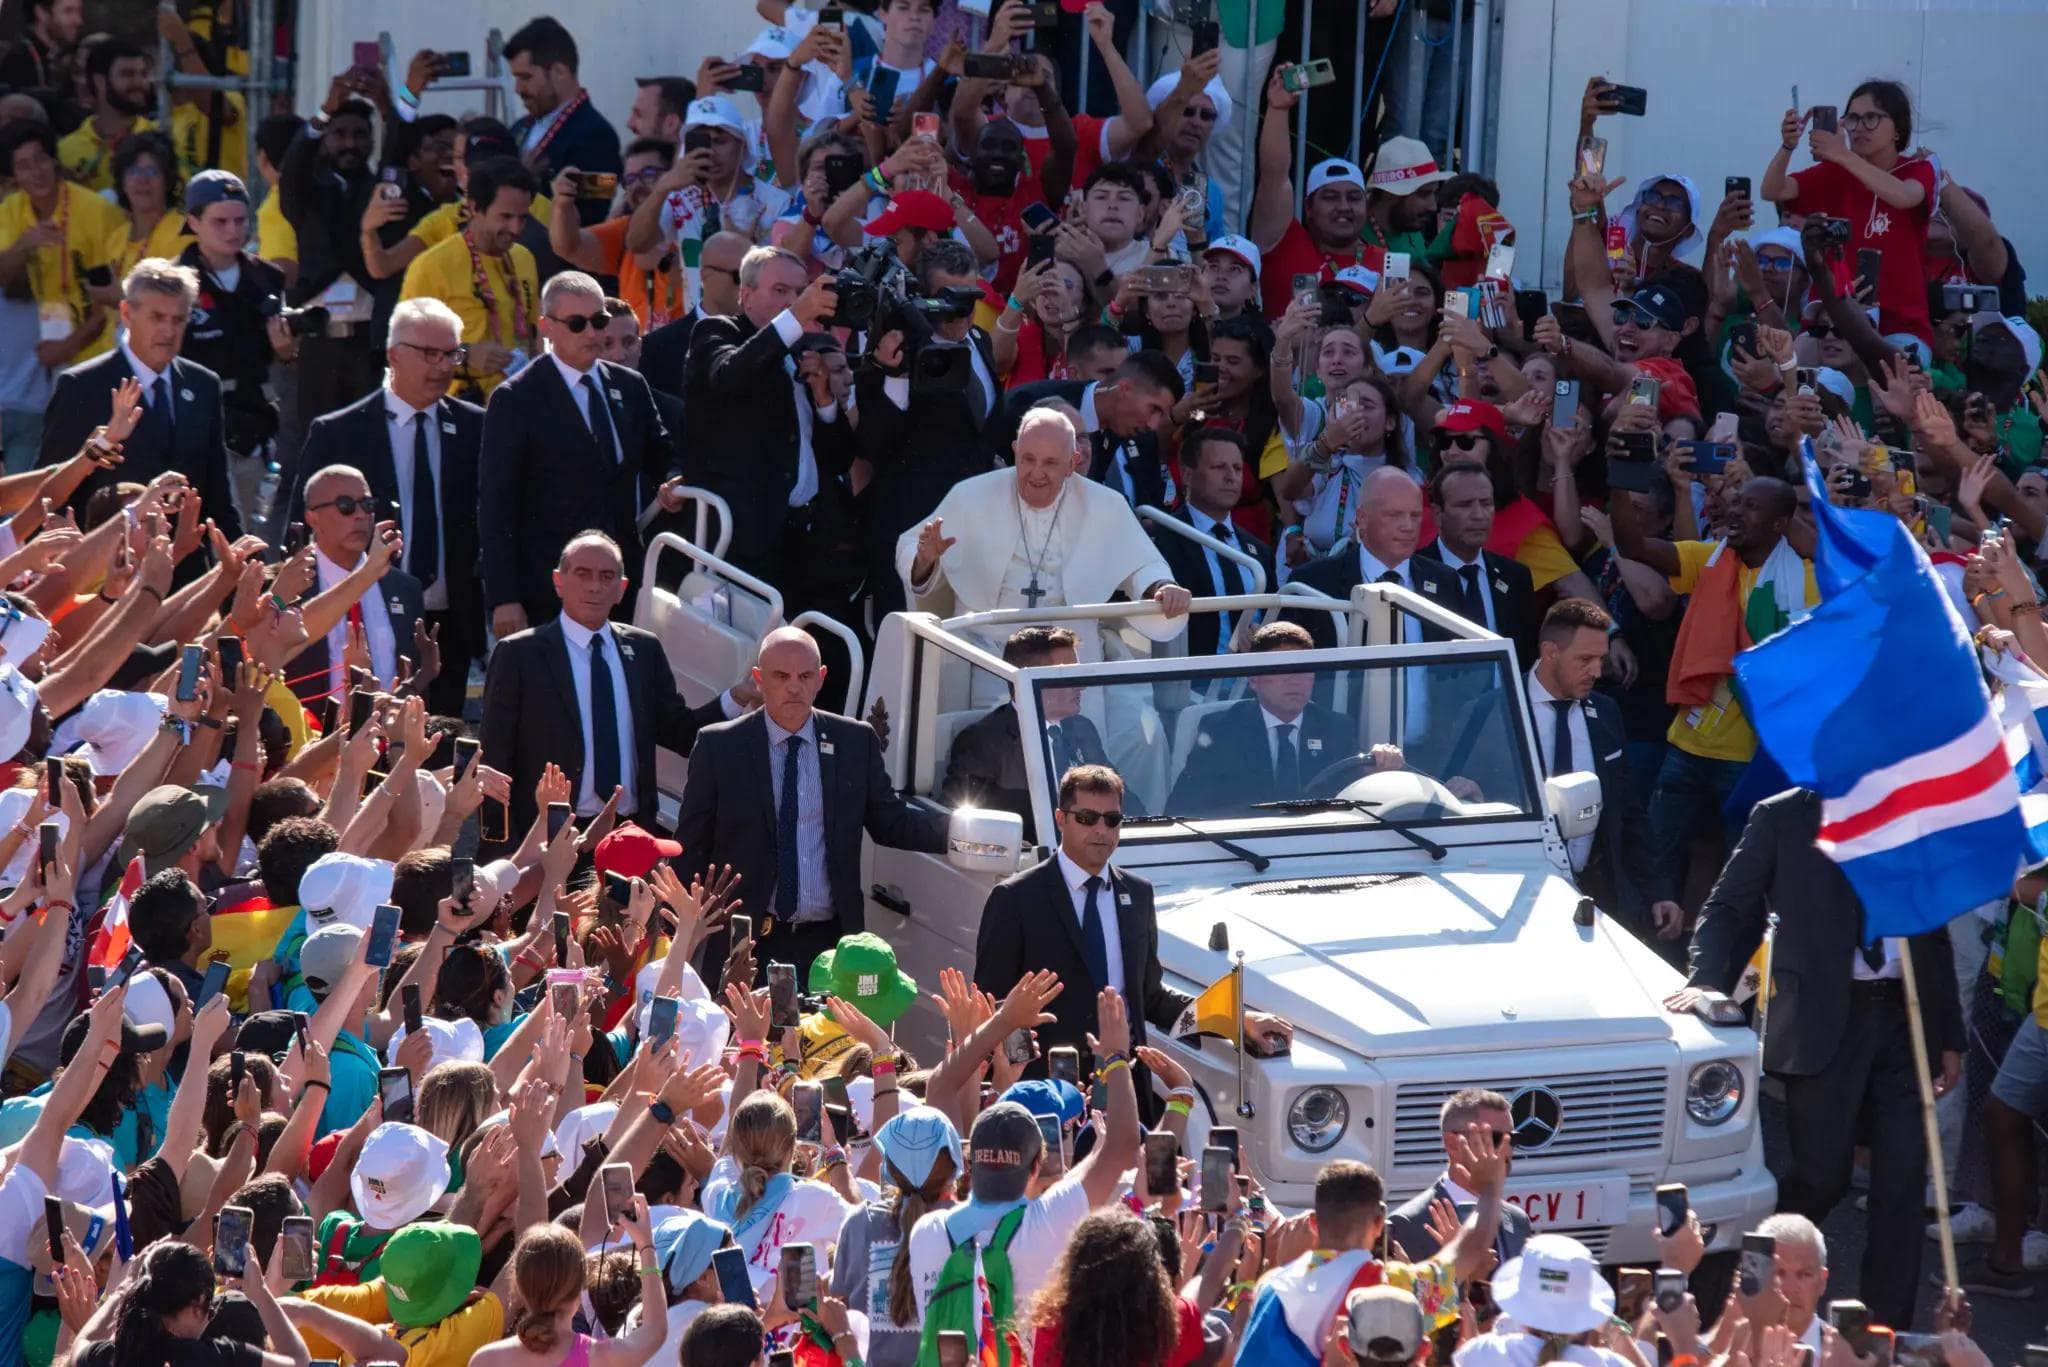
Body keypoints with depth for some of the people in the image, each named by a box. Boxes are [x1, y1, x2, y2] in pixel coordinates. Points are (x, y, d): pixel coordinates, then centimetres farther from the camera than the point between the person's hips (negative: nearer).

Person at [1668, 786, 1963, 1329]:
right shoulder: (1782, 818, 1)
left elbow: (1935, 936, 17)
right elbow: (1726, 908, 1)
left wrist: (1949, 1037, 15)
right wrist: (1705, 981, -17)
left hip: (1904, 1018, 4)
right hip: (1823, 1019, -4)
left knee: (1903, 1177, 0)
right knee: (1821, 1175, -5)